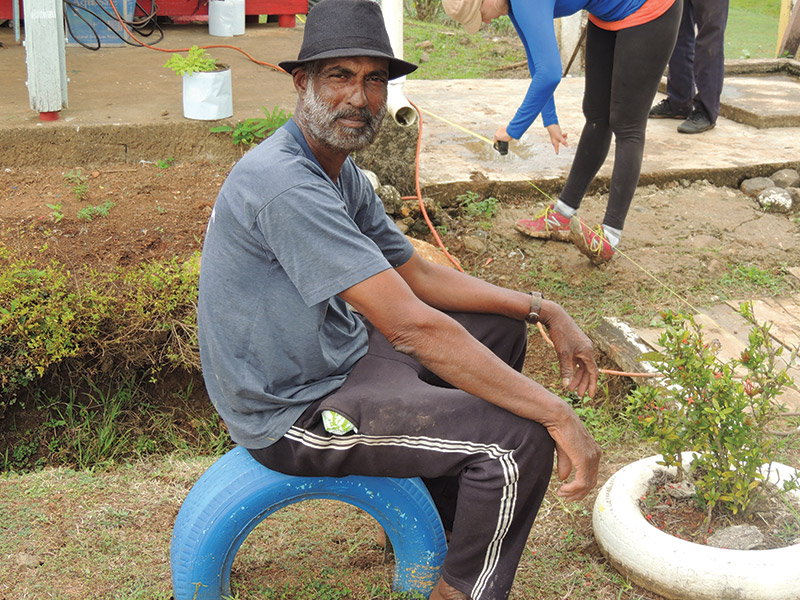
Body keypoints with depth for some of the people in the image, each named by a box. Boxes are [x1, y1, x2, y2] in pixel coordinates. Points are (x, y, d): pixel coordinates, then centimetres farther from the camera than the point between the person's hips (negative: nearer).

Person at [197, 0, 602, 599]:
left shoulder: (341, 172, 4)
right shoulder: (286, 185, -30)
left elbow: (417, 274, 13)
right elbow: (411, 328, -34)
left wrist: (543, 309, 4)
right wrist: (559, 415, -30)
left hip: (334, 355, 10)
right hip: (294, 411, -10)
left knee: (497, 328, 20)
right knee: (520, 439, -19)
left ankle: (438, 514, 31)